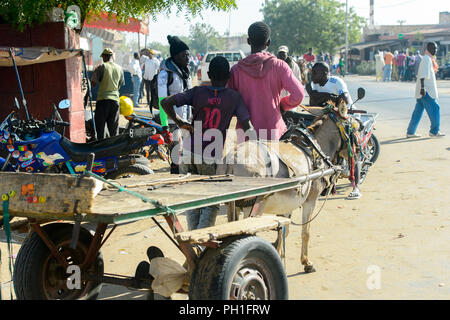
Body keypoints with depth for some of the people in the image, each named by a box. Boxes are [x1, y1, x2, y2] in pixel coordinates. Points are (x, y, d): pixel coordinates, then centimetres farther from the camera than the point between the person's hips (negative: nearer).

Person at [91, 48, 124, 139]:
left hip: (103, 99, -4)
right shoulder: (119, 68, 8)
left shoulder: (102, 67, -7)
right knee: (114, 127, 10)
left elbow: (93, 83, -7)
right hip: (115, 99, 4)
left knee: (100, 126, 4)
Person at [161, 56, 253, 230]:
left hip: (189, 153, 2)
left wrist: (179, 122, 3)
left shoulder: (198, 92, 0)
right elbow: (247, 127, -8)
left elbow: (166, 103, -8)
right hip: (211, 158, -2)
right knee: (212, 202, 9)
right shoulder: (234, 97, -4)